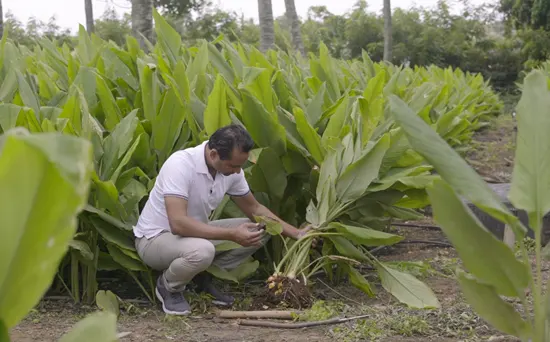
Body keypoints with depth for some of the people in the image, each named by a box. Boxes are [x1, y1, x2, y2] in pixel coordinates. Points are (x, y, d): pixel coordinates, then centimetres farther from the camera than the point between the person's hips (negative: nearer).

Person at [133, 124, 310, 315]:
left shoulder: (231, 170, -8)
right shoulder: (180, 164, -31)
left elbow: (254, 208, 7)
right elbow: (178, 223, -39)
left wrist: (296, 233, -1)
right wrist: (231, 234, -39)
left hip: (194, 233, 7)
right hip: (155, 238, -7)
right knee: (202, 250, -39)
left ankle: (204, 277, 7)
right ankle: (168, 286, -6)